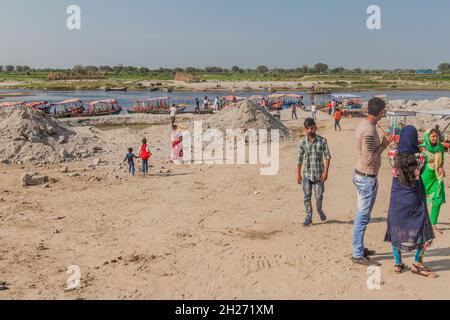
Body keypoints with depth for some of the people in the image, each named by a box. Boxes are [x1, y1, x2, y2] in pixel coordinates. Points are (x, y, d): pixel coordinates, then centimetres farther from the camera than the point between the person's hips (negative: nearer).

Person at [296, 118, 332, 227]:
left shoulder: (322, 141, -6)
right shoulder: (302, 142, -1)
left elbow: (327, 156, -4)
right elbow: (300, 159, 5)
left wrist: (326, 172, -10)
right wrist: (298, 174, 6)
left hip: (319, 174, -1)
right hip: (307, 174, 1)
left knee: (319, 196, 4)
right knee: (307, 197, 5)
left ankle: (319, 210, 35)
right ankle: (309, 217, 18)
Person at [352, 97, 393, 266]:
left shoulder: (364, 125, 6)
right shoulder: (369, 131, -24)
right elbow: (369, 160, -25)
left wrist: (382, 143, 12)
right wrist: (383, 145, -17)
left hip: (360, 175, 10)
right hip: (367, 179, -10)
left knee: (362, 216, 19)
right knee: (363, 217, -1)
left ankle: (360, 248, 31)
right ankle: (358, 255, 9)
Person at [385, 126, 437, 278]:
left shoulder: (393, 155, -13)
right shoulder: (420, 157, -15)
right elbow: (421, 172, 2)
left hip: (397, 200, 2)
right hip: (415, 200, -2)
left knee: (396, 230, 15)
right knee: (423, 231, 15)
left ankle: (398, 263, 20)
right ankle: (417, 264, 18)